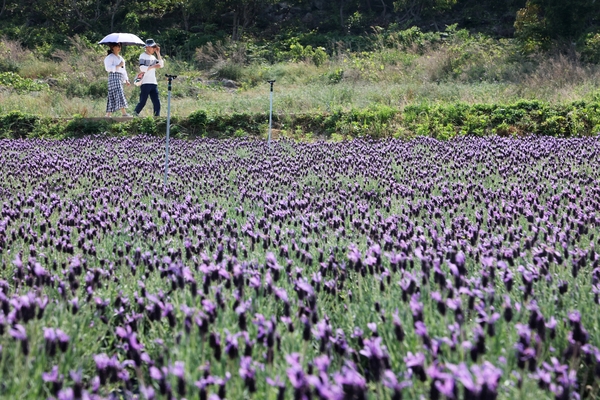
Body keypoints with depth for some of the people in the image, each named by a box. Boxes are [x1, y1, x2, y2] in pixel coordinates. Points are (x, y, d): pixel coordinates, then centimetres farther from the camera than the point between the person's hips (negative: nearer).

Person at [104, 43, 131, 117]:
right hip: (114, 76, -9)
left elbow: (123, 70, 28)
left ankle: (108, 114, 5)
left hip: (120, 78, 9)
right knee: (119, 94, -18)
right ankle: (124, 113, -26)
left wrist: (126, 79, 21)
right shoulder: (110, 57, -3)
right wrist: (118, 66, -16)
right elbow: (108, 68, -15)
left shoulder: (120, 58, 24)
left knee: (112, 97, 5)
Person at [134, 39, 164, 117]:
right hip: (145, 83, -7)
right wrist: (153, 66, -19)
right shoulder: (143, 56, -3)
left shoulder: (153, 57, 18)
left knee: (157, 103, 0)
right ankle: (135, 115, 8)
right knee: (142, 102, -6)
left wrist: (158, 53, 7)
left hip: (153, 83, 7)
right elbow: (142, 68, -16)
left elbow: (161, 65, 8)